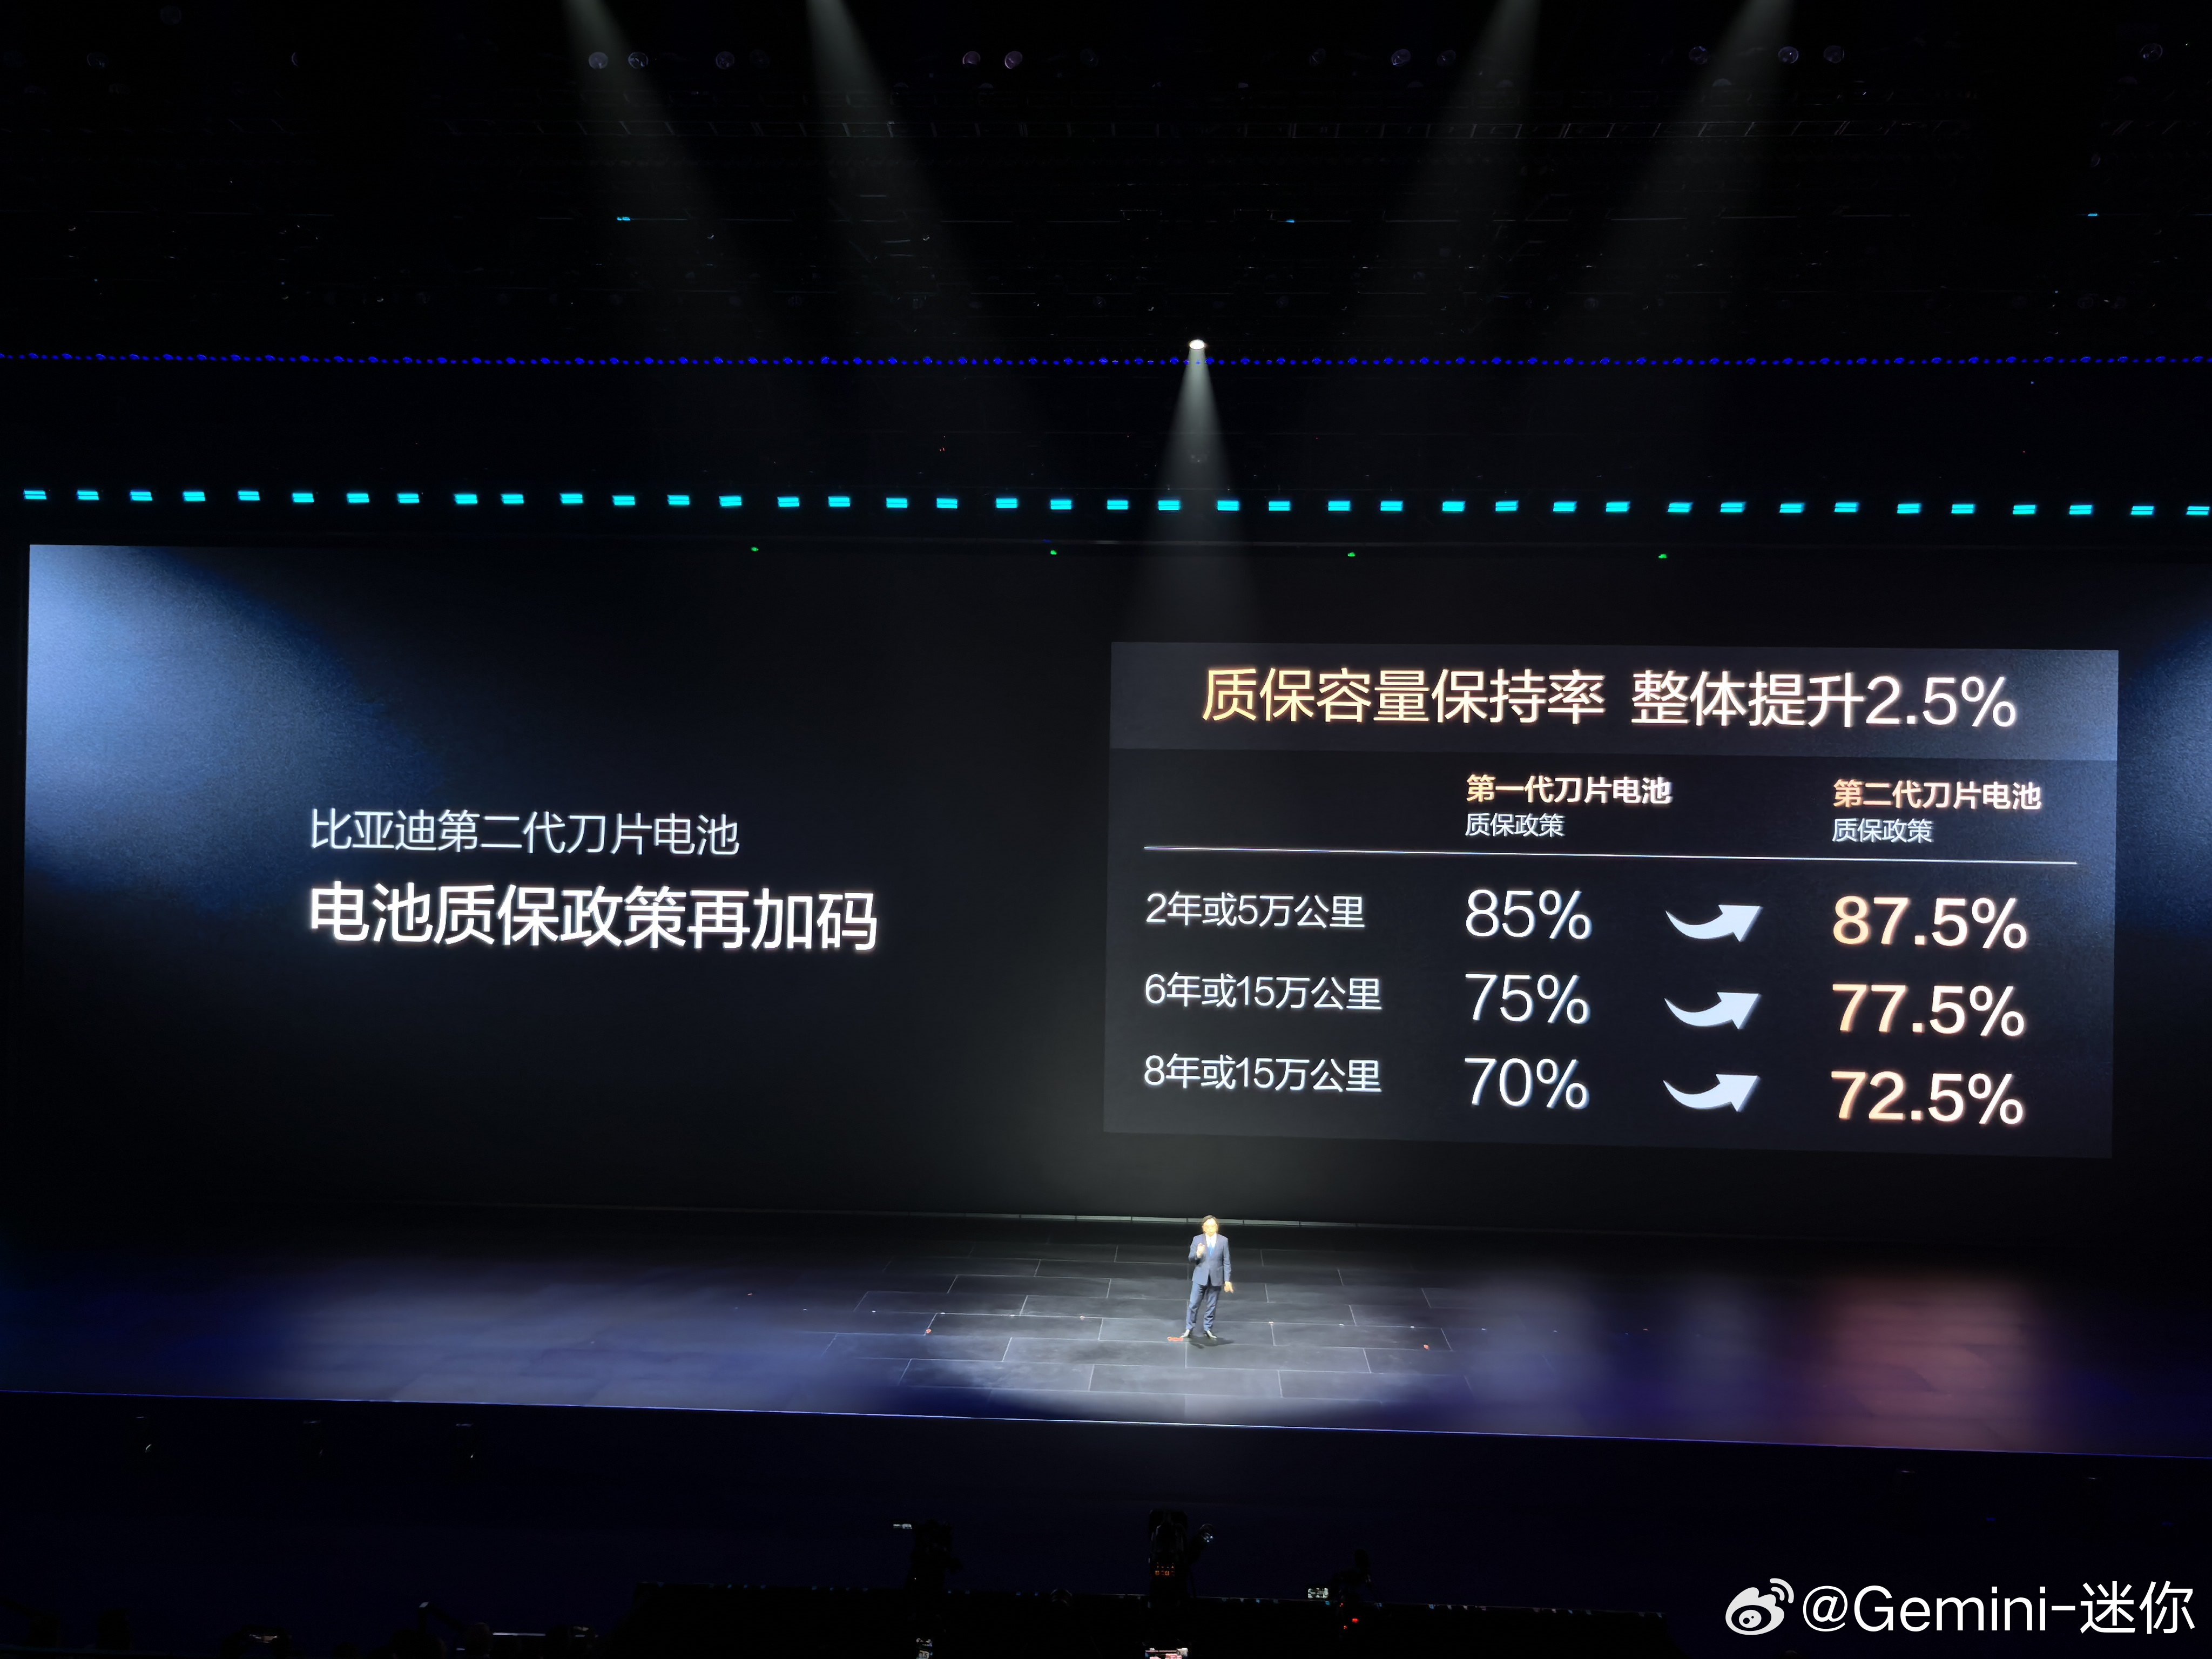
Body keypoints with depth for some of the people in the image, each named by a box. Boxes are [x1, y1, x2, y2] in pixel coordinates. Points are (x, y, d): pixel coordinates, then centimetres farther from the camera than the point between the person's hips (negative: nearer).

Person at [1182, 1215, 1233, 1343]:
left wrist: (1227, 1280, -1)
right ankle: (1189, 1329, 12)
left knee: (1212, 1306, 8)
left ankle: (1208, 1329, 21)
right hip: (1200, 1278, 0)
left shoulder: (1224, 1241, -2)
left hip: (1216, 1278, 0)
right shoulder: (1197, 1240, -2)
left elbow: (1226, 1262, 1)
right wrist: (1197, 1254, -27)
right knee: (1193, 1305, 0)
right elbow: (1191, 1259, -4)